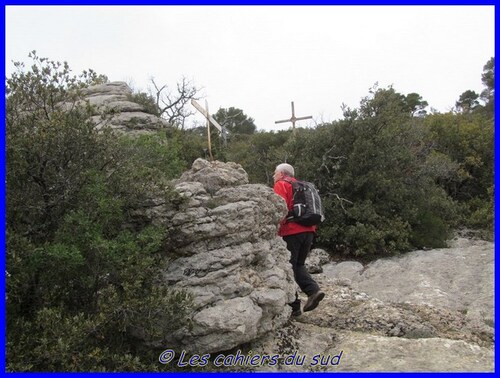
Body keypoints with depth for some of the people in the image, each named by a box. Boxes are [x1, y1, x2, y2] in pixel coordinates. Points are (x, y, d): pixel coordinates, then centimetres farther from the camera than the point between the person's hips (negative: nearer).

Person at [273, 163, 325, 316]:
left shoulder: (281, 184, 0)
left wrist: (275, 229, -14)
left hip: (292, 231, -7)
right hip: (308, 230, 7)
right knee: (299, 265, 19)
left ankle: (293, 306, 6)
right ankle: (313, 290, -2)